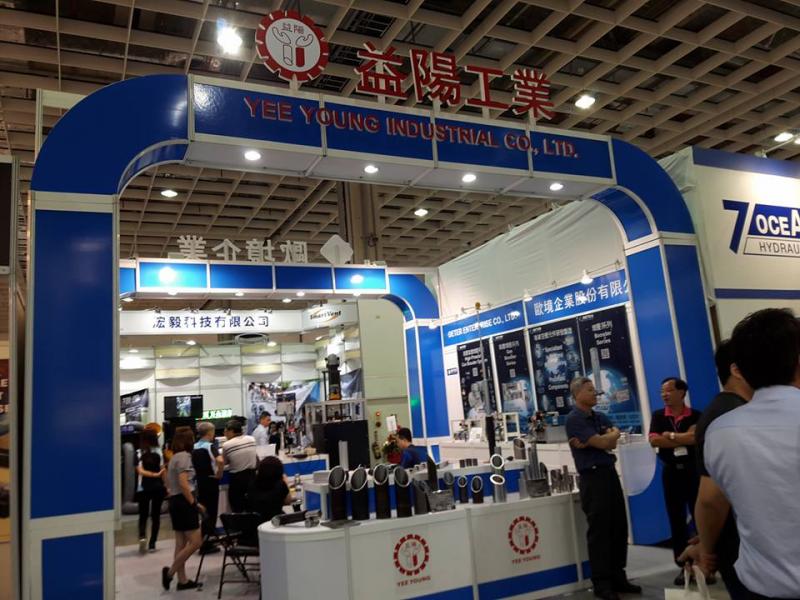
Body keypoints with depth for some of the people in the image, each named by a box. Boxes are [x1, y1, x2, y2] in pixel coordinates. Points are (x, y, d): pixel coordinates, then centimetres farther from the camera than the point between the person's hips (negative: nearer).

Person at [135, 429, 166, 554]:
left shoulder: (139, 453, -2)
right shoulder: (159, 452, -1)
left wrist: (154, 474, -12)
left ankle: (142, 537, -14)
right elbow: (163, 470, -3)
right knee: (155, 515, 9)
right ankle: (152, 544, 8)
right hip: (158, 487, 0)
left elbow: (140, 471, -13)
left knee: (143, 515, 11)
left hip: (143, 488, 0)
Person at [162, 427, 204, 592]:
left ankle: (182, 580, 15)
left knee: (181, 543, 11)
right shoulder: (184, 456, -14)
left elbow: (169, 483, 21)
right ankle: (170, 572, -1)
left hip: (175, 502, 10)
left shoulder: (174, 457, 14)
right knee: (195, 542, -5)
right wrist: (195, 503, -16)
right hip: (183, 502, -10)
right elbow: (183, 484, -22)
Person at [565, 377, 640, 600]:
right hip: (593, 477, -7)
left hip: (610, 473, 8)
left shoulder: (600, 417, 16)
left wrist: (591, 443, -13)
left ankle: (618, 577, 22)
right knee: (599, 531, -2)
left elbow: (614, 439, 1)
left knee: (619, 527, 10)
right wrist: (610, 436, 5)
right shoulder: (574, 419, -9)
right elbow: (603, 442, -16)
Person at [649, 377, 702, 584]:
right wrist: (686, 437, -11)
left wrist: (671, 436, -11)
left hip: (694, 469, -2)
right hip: (671, 472, 2)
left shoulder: (696, 415, 0)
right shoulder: (658, 416, 4)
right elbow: (654, 441, -11)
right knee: (676, 520, 5)